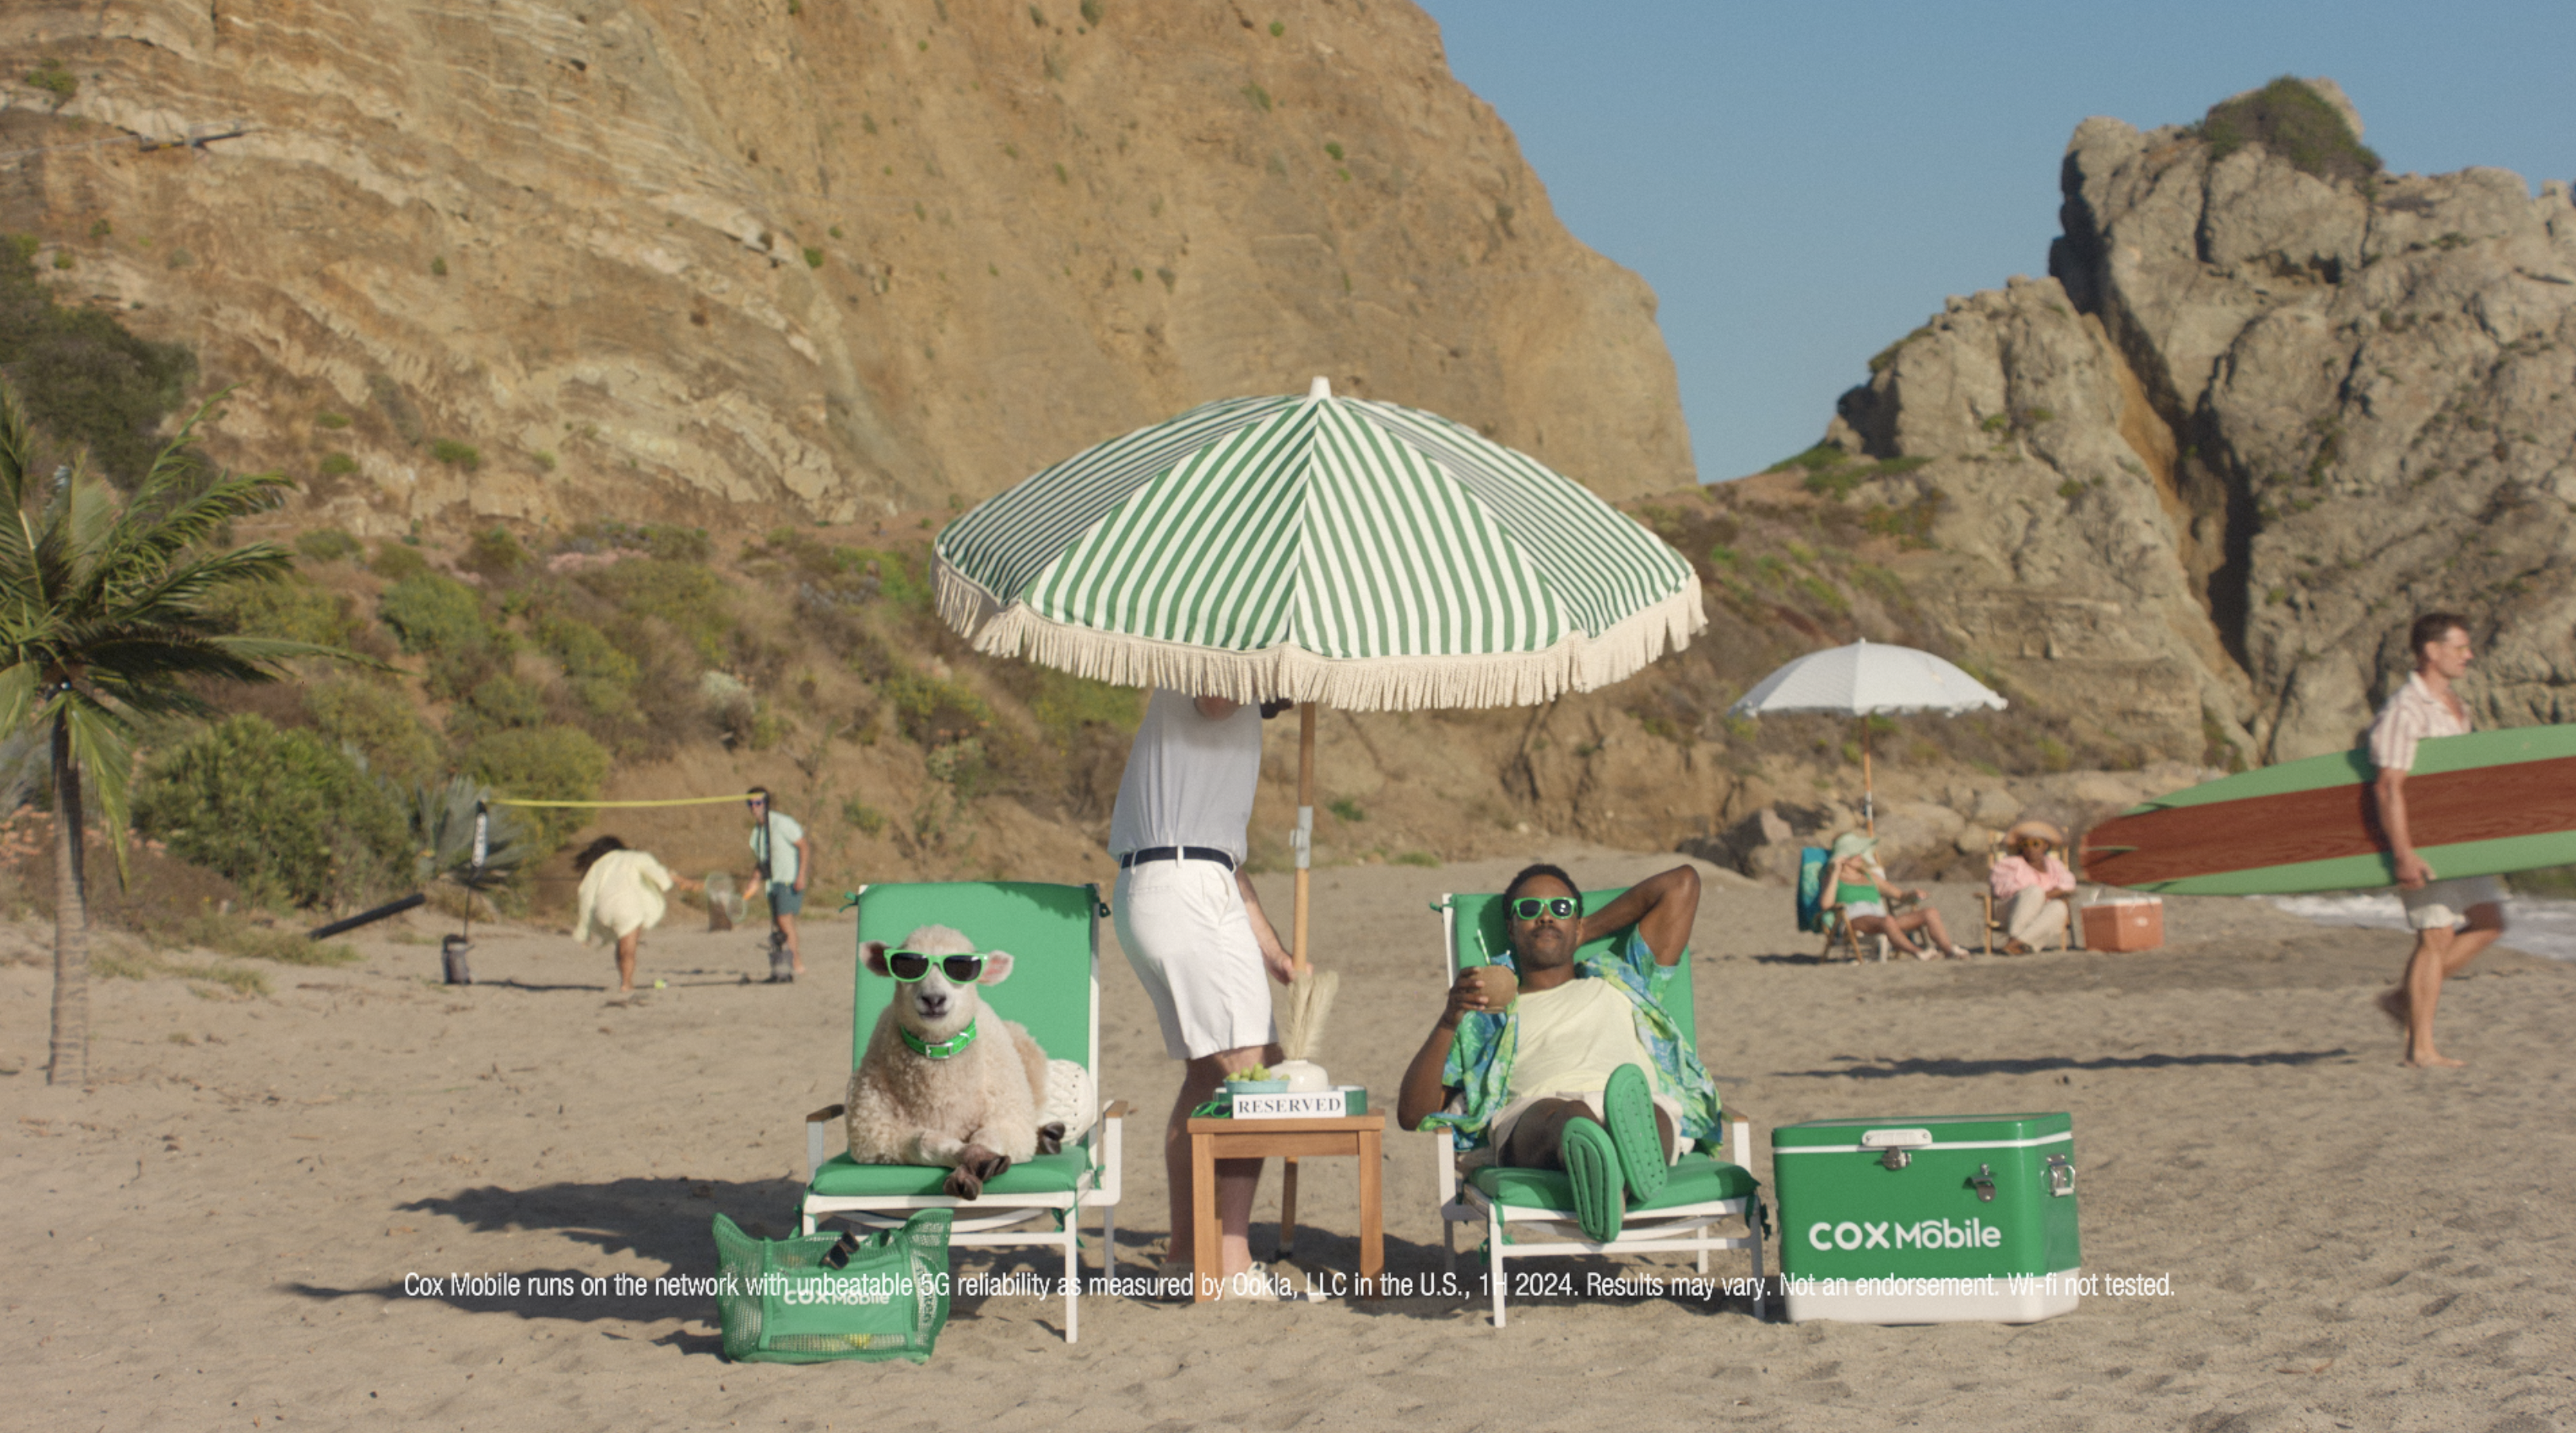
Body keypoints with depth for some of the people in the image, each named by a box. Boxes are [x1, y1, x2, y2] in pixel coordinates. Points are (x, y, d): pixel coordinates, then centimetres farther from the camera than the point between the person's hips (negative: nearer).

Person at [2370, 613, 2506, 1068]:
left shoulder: (2455, 706, 14)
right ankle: (2421, 1049, -1)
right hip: (2420, 842, -9)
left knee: (2488, 922, 5)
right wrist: (2404, 855, -26)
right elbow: (2388, 787, -21)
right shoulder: (2404, 710, -16)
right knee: (2437, 937, -8)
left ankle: (2405, 999, 13)